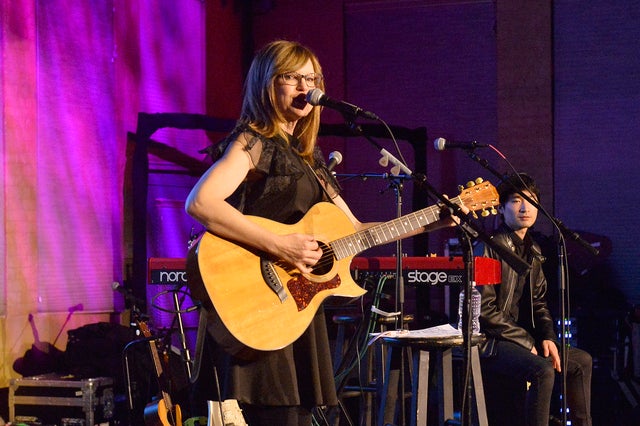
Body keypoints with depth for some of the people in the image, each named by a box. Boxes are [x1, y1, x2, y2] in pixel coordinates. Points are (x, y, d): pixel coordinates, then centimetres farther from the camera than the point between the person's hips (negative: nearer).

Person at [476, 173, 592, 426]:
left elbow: (538, 302, 17)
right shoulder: (490, 248, -15)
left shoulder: (532, 252, 12)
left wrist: (548, 337, -2)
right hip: (490, 343, -9)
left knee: (581, 361, 12)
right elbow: (484, 309, -19)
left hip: (523, 338, 9)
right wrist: (526, 342, -16)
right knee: (543, 370, -31)